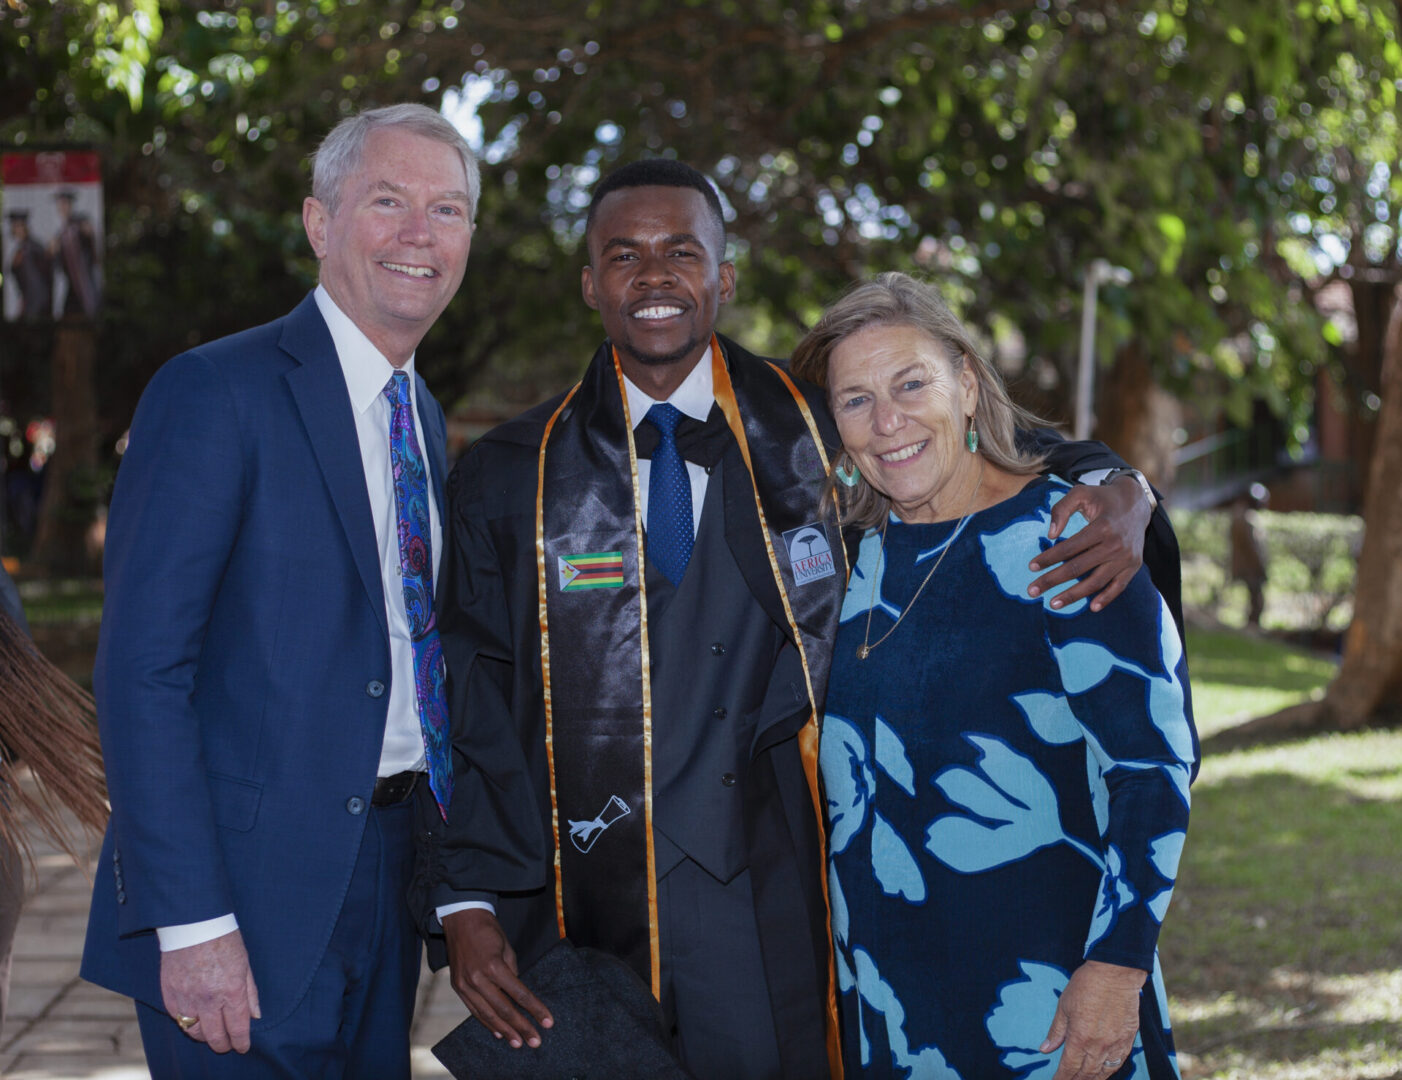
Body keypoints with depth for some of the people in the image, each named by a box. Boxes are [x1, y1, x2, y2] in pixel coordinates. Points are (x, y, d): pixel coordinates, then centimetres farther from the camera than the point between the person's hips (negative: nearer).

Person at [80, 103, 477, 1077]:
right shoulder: (217, 394, -11)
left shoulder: (424, 419, 14)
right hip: (252, 896, -7)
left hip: (387, 877, 7)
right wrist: (190, 922, -22)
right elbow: (143, 671, -17)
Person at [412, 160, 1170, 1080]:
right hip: (587, 921, 0)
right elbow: (467, 710, 4)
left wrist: (1120, 499, -11)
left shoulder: (817, 435, 4)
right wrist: (463, 902, -6)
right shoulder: (509, 479, 5)